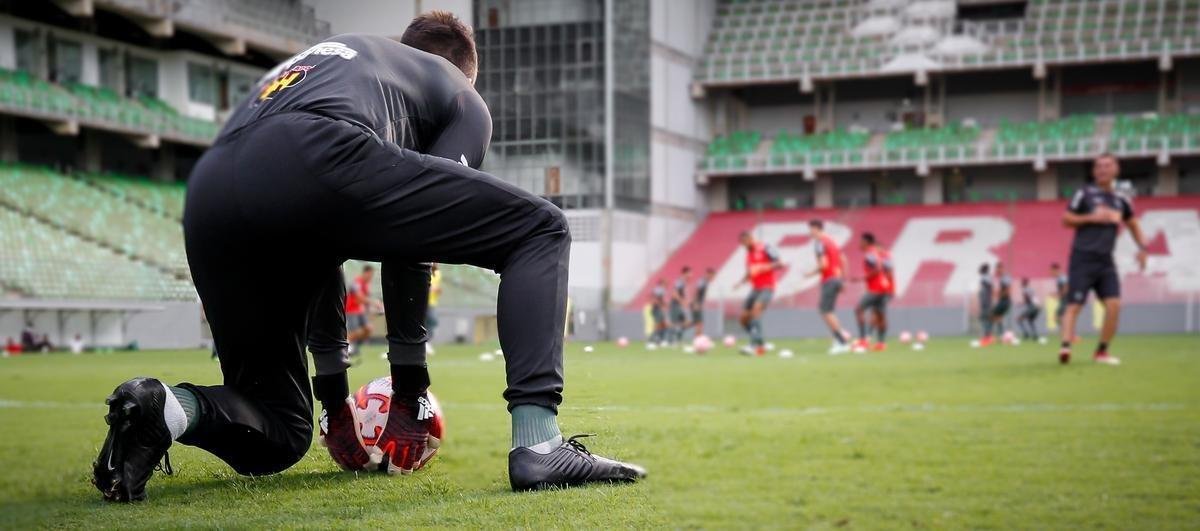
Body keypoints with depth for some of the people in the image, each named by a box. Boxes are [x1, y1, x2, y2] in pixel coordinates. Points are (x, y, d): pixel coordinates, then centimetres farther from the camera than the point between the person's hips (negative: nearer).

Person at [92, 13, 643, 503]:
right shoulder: (460, 97, 29)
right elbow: (419, 235, 17)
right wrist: (409, 379, 23)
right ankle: (538, 445, -4)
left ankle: (170, 408, -8)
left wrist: (333, 393, 42)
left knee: (277, 433, 24)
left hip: (208, 205, 6)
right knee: (540, 229, 13)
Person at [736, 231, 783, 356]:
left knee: (756, 309, -30)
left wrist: (763, 268, -22)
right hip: (755, 289, 8)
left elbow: (779, 264, -13)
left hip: (766, 288, -8)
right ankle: (760, 344, 16)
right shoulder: (749, 253, 14)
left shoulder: (765, 249, -9)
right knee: (743, 318, 2)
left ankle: (756, 345, -35)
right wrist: (741, 281, 5)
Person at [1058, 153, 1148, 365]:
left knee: (1114, 304, -7)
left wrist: (1142, 248, 13)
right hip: (1083, 258, -4)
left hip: (1105, 260, 4)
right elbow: (1066, 219, -2)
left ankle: (1102, 351, 5)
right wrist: (1092, 217, -13)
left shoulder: (1121, 199, 13)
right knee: (1075, 305, -12)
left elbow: (1132, 224, 26)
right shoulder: (1084, 194, -1)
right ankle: (1065, 346, -21)